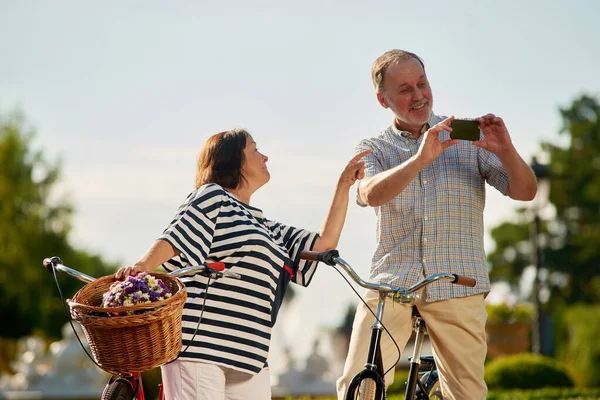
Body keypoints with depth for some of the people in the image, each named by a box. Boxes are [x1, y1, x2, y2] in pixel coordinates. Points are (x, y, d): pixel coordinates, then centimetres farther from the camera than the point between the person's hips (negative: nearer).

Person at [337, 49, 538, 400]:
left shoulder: (469, 137, 10)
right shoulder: (373, 150, 10)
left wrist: (505, 151, -17)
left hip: (457, 289, 0)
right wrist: (420, 159, -27)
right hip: (390, 286, 0)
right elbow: (371, 194, -12)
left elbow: (525, 191, 3)